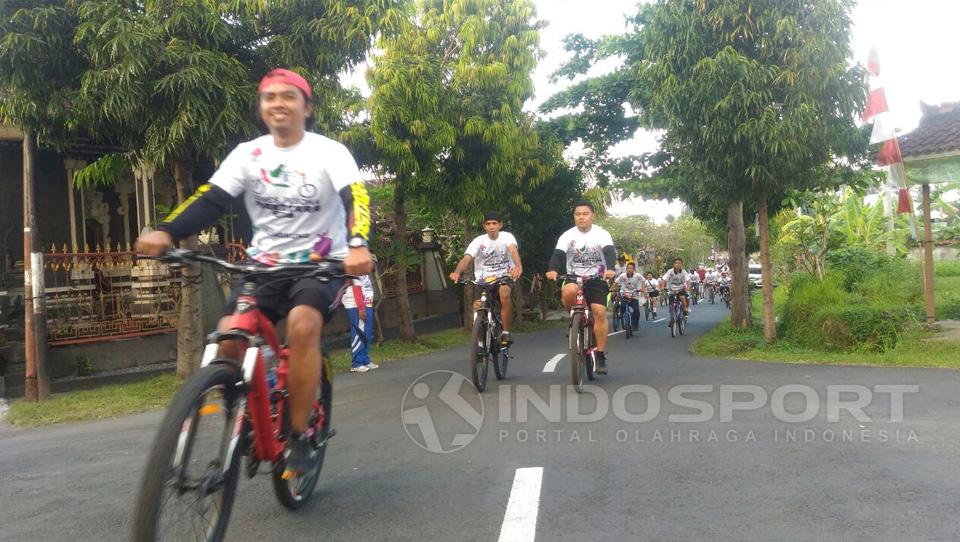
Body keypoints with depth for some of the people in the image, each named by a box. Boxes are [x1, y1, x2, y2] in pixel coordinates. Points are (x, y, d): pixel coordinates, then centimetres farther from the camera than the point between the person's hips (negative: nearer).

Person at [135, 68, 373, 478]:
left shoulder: (329, 152, -7)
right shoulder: (247, 154, 3)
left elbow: (355, 198, -24)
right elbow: (210, 200, -8)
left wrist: (357, 245, -46)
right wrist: (165, 232, -28)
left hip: (321, 263, -3)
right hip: (265, 263, 4)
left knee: (302, 325, -32)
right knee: (229, 337, -18)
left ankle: (299, 437, -16)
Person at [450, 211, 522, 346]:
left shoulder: (507, 237, -7)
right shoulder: (479, 241, -5)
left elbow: (513, 250, -28)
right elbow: (466, 259, -18)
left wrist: (518, 266, -51)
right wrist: (457, 272, -40)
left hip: (504, 277, -1)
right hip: (483, 280, 2)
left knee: (504, 293, -35)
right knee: (477, 308, -21)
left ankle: (506, 333, -20)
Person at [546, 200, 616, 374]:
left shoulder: (602, 234, -6)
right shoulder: (567, 235, -4)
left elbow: (610, 252, -22)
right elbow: (557, 254, -17)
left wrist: (610, 268, -44)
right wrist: (552, 270, -39)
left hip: (596, 279, 0)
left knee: (599, 312, -17)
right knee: (569, 291, -35)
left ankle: (601, 355, -6)